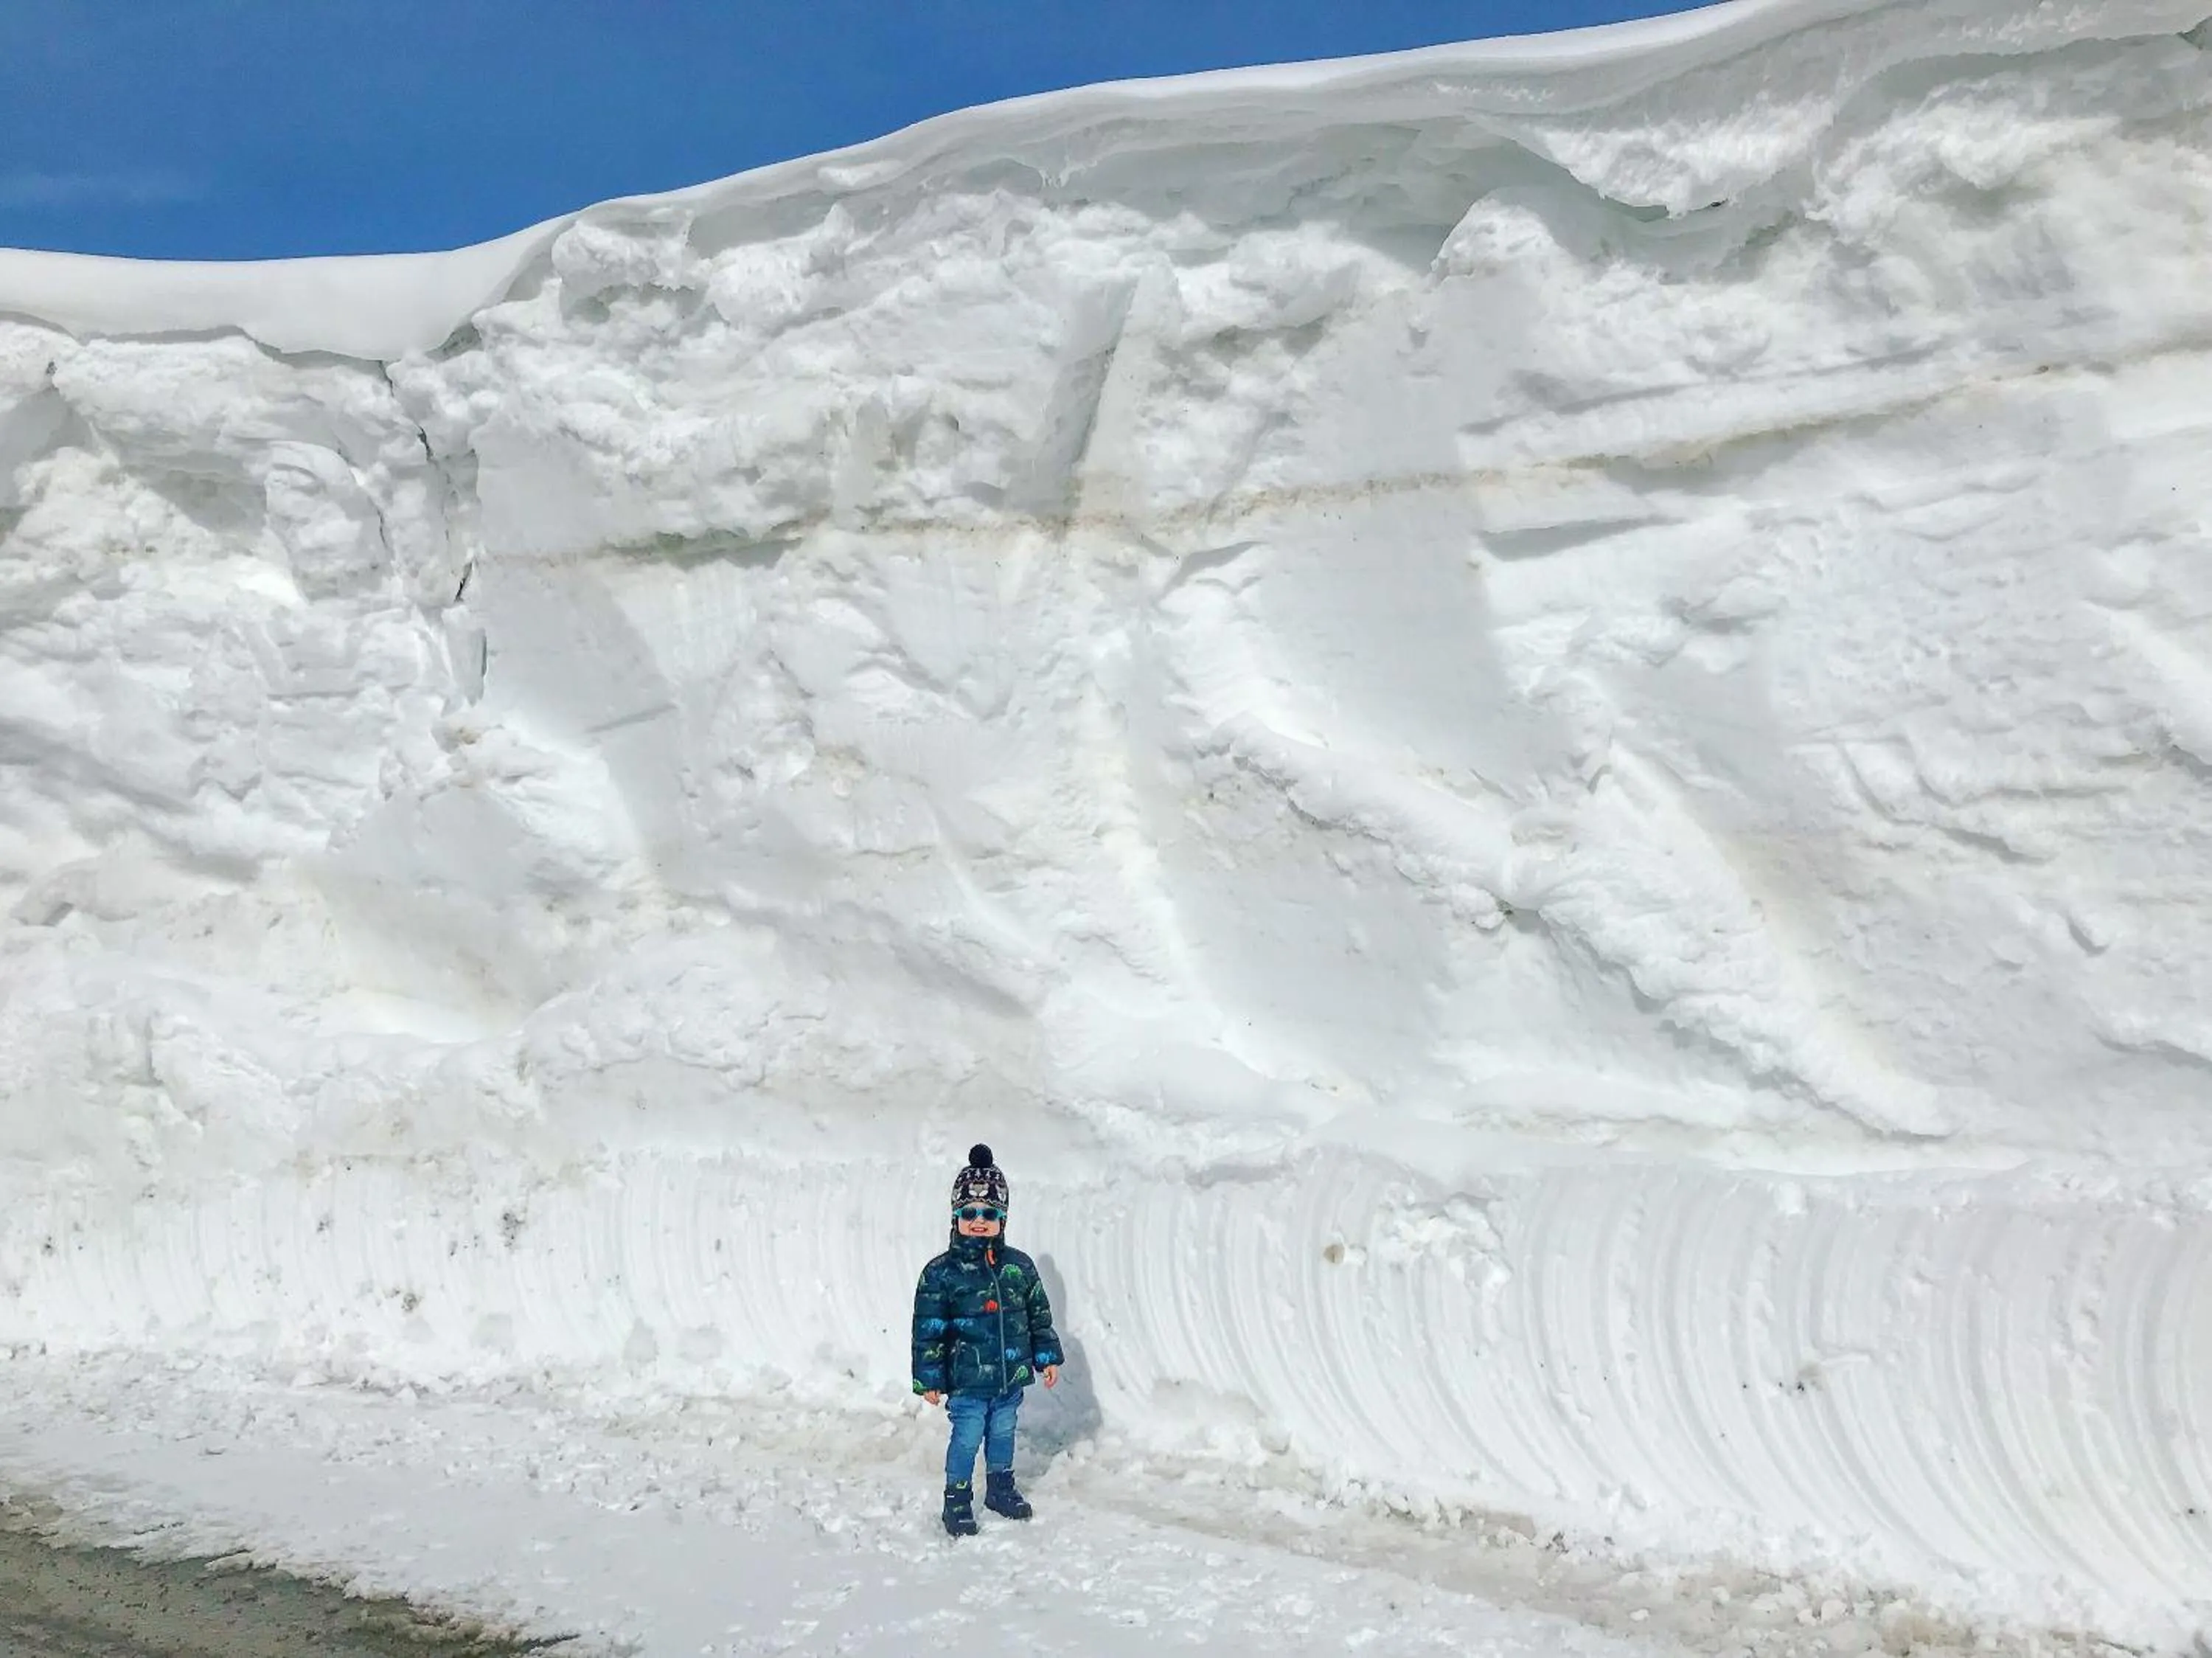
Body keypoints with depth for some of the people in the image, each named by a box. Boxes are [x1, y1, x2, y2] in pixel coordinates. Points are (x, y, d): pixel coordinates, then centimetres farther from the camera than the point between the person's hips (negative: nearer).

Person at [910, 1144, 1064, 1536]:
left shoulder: (1019, 1266, -1)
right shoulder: (941, 1272, -12)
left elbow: (1039, 1314, 10)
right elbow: (927, 1330, -9)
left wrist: (1047, 1356, 11)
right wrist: (928, 1379, -8)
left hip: (1011, 1376, 4)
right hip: (966, 1382, -4)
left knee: (1003, 1434, 19)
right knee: (966, 1439, 4)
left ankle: (1001, 1488, 39)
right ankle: (957, 1500, 22)